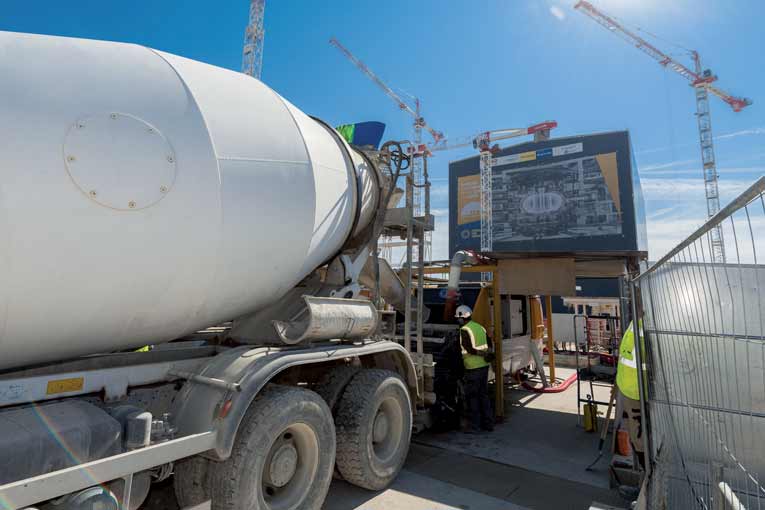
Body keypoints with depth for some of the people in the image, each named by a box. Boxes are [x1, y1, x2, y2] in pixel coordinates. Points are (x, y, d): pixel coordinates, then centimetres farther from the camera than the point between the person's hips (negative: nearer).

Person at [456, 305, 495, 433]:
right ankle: (488, 423, 23)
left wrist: (482, 354, -12)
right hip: (484, 366, 8)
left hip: (473, 368, -8)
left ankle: (475, 425, 9)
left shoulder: (464, 330, -13)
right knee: (483, 395, 17)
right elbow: (489, 346, 17)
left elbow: (469, 349, -18)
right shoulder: (480, 327, 10)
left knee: (471, 397, 4)